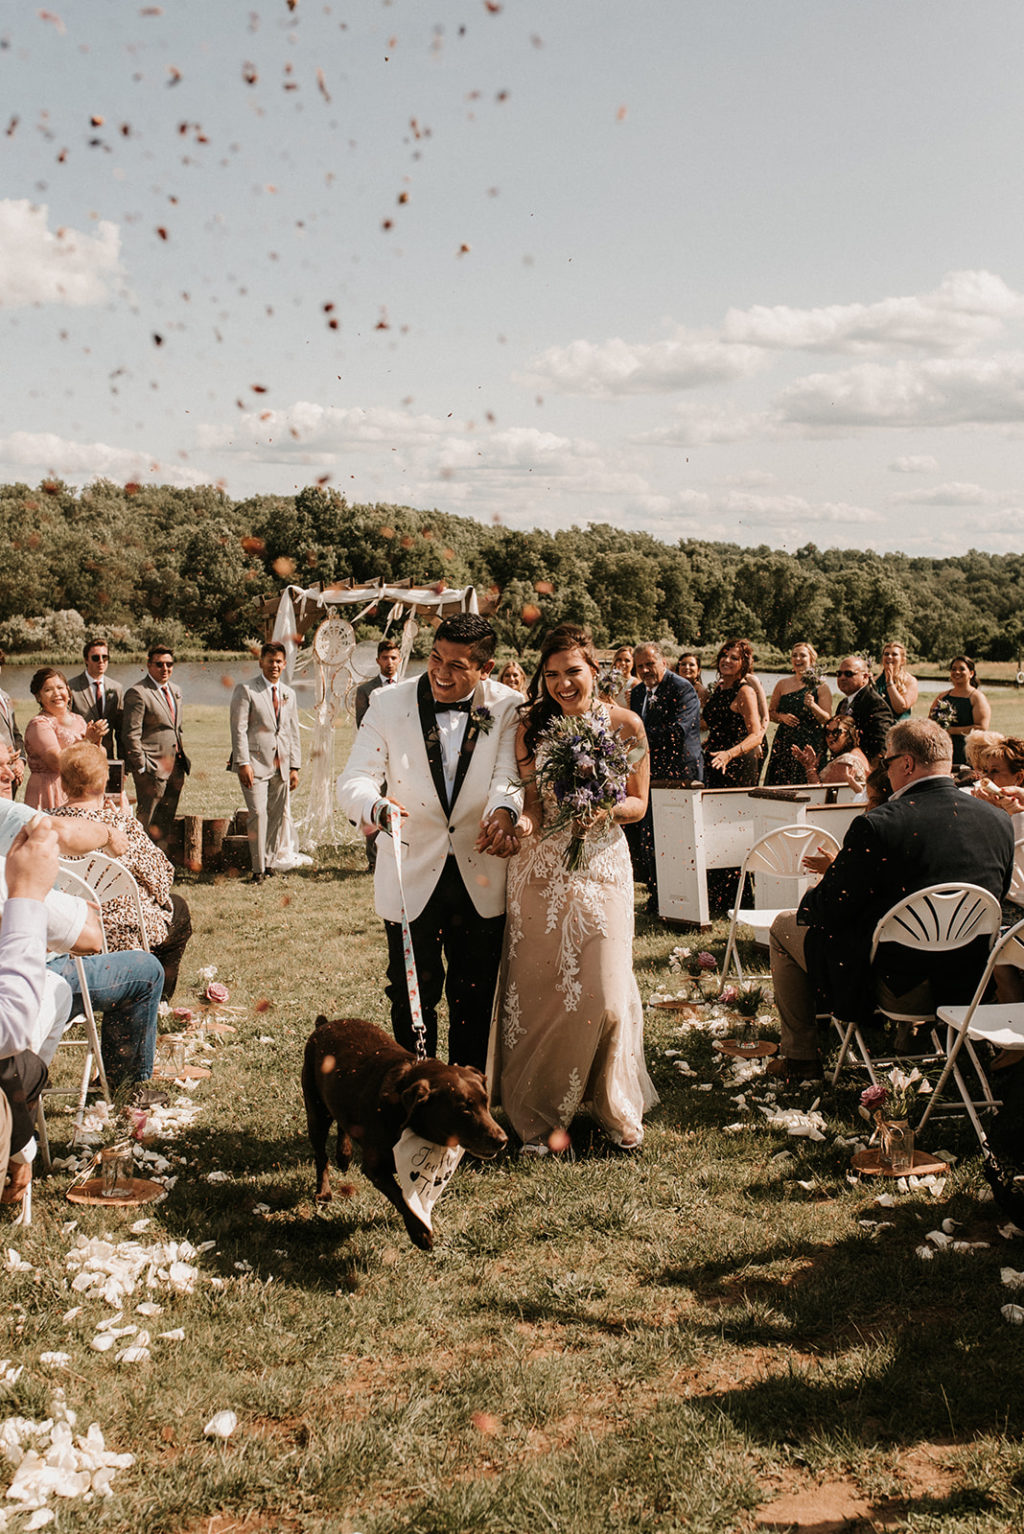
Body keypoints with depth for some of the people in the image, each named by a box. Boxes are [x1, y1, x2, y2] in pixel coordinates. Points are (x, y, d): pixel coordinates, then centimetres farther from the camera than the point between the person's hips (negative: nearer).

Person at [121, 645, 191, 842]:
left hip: (175, 767, 8)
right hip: (152, 768, -8)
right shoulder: (137, 692, -12)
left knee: (166, 823, 13)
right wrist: (141, 766, -16)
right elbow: (130, 734, -14)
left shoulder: (175, 691, 14)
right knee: (146, 821, -3)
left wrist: (181, 756, 15)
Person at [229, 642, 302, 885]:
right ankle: (258, 869, -3)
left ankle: (269, 862, 18)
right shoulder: (245, 690, -1)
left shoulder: (288, 694, 16)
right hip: (255, 762, -5)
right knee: (258, 813, -12)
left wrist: (294, 767, 10)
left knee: (278, 814, 4)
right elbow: (238, 728, -6)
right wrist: (243, 763, -14)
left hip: (281, 765, 5)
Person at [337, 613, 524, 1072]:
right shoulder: (390, 704, -8)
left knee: (475, 998, 13)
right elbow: (353, 780, -13)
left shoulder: (507, 708, -7)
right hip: (411, 876, 0)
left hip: (481, 880, 1)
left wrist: (504, 811, -42)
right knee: (412, 997, 9)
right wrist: (378, 806, -37)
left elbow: (510, 775, -18)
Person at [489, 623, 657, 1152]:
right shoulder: (531, 726, -1)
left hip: (601, 865, 0)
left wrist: (605, 810, -16)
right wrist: (525, 821, -21)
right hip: (541, 867, 1)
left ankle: (615, 1108, 23)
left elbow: (639, 803, 5)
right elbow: (533, 801, 1)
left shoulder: (625, 725, -3)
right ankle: (538, 1112, 21)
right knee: (538, 986, 4)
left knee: (604, 989, 0)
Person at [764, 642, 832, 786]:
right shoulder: (782, 684, 12)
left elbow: (828, 720, -4)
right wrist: (782, 717, -5)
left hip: (810, 744, -3)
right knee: (778, 784, -3)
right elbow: (770, 712, 15)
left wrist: (813, 706, -20)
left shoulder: (821, 687, 1)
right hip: (784, 742, 3)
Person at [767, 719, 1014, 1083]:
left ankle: (800, 1057, 24)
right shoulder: (998, 821, -4)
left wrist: (813, 895, 10)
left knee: (785, 926, 16)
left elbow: (829, 911, -16)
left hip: (894, 986, -7)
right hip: (965, 983, 7)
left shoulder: (877, 825, -22)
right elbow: (997, 894, 12)